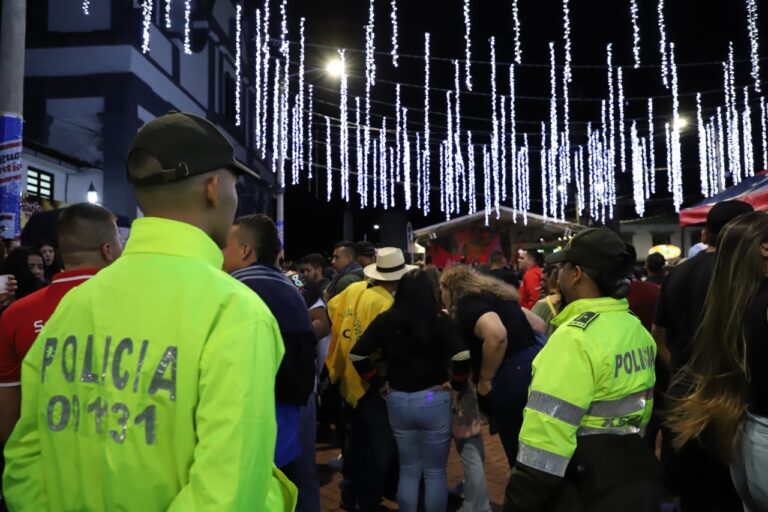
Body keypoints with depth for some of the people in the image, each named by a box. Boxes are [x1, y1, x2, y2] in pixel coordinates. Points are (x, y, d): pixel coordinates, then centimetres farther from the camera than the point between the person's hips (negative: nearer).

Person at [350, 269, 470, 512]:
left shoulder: (385, 320, -3)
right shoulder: (439, 319, -10)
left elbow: (356, 355, -4)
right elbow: (462, 356, -20)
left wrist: (378, 382, 5)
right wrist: (456, 385, -4)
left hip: (397, 401, 3)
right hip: (434, 400, -2)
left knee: (408, 470, 20)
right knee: (436, 473, 13)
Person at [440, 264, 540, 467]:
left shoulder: (468, 303, -9)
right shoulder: (491, 294, 18)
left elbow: (496, 335, -29)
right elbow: (538, 324, 23)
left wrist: (485, 379, -15)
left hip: (514, 378, -9)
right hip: (531, 368, 9)